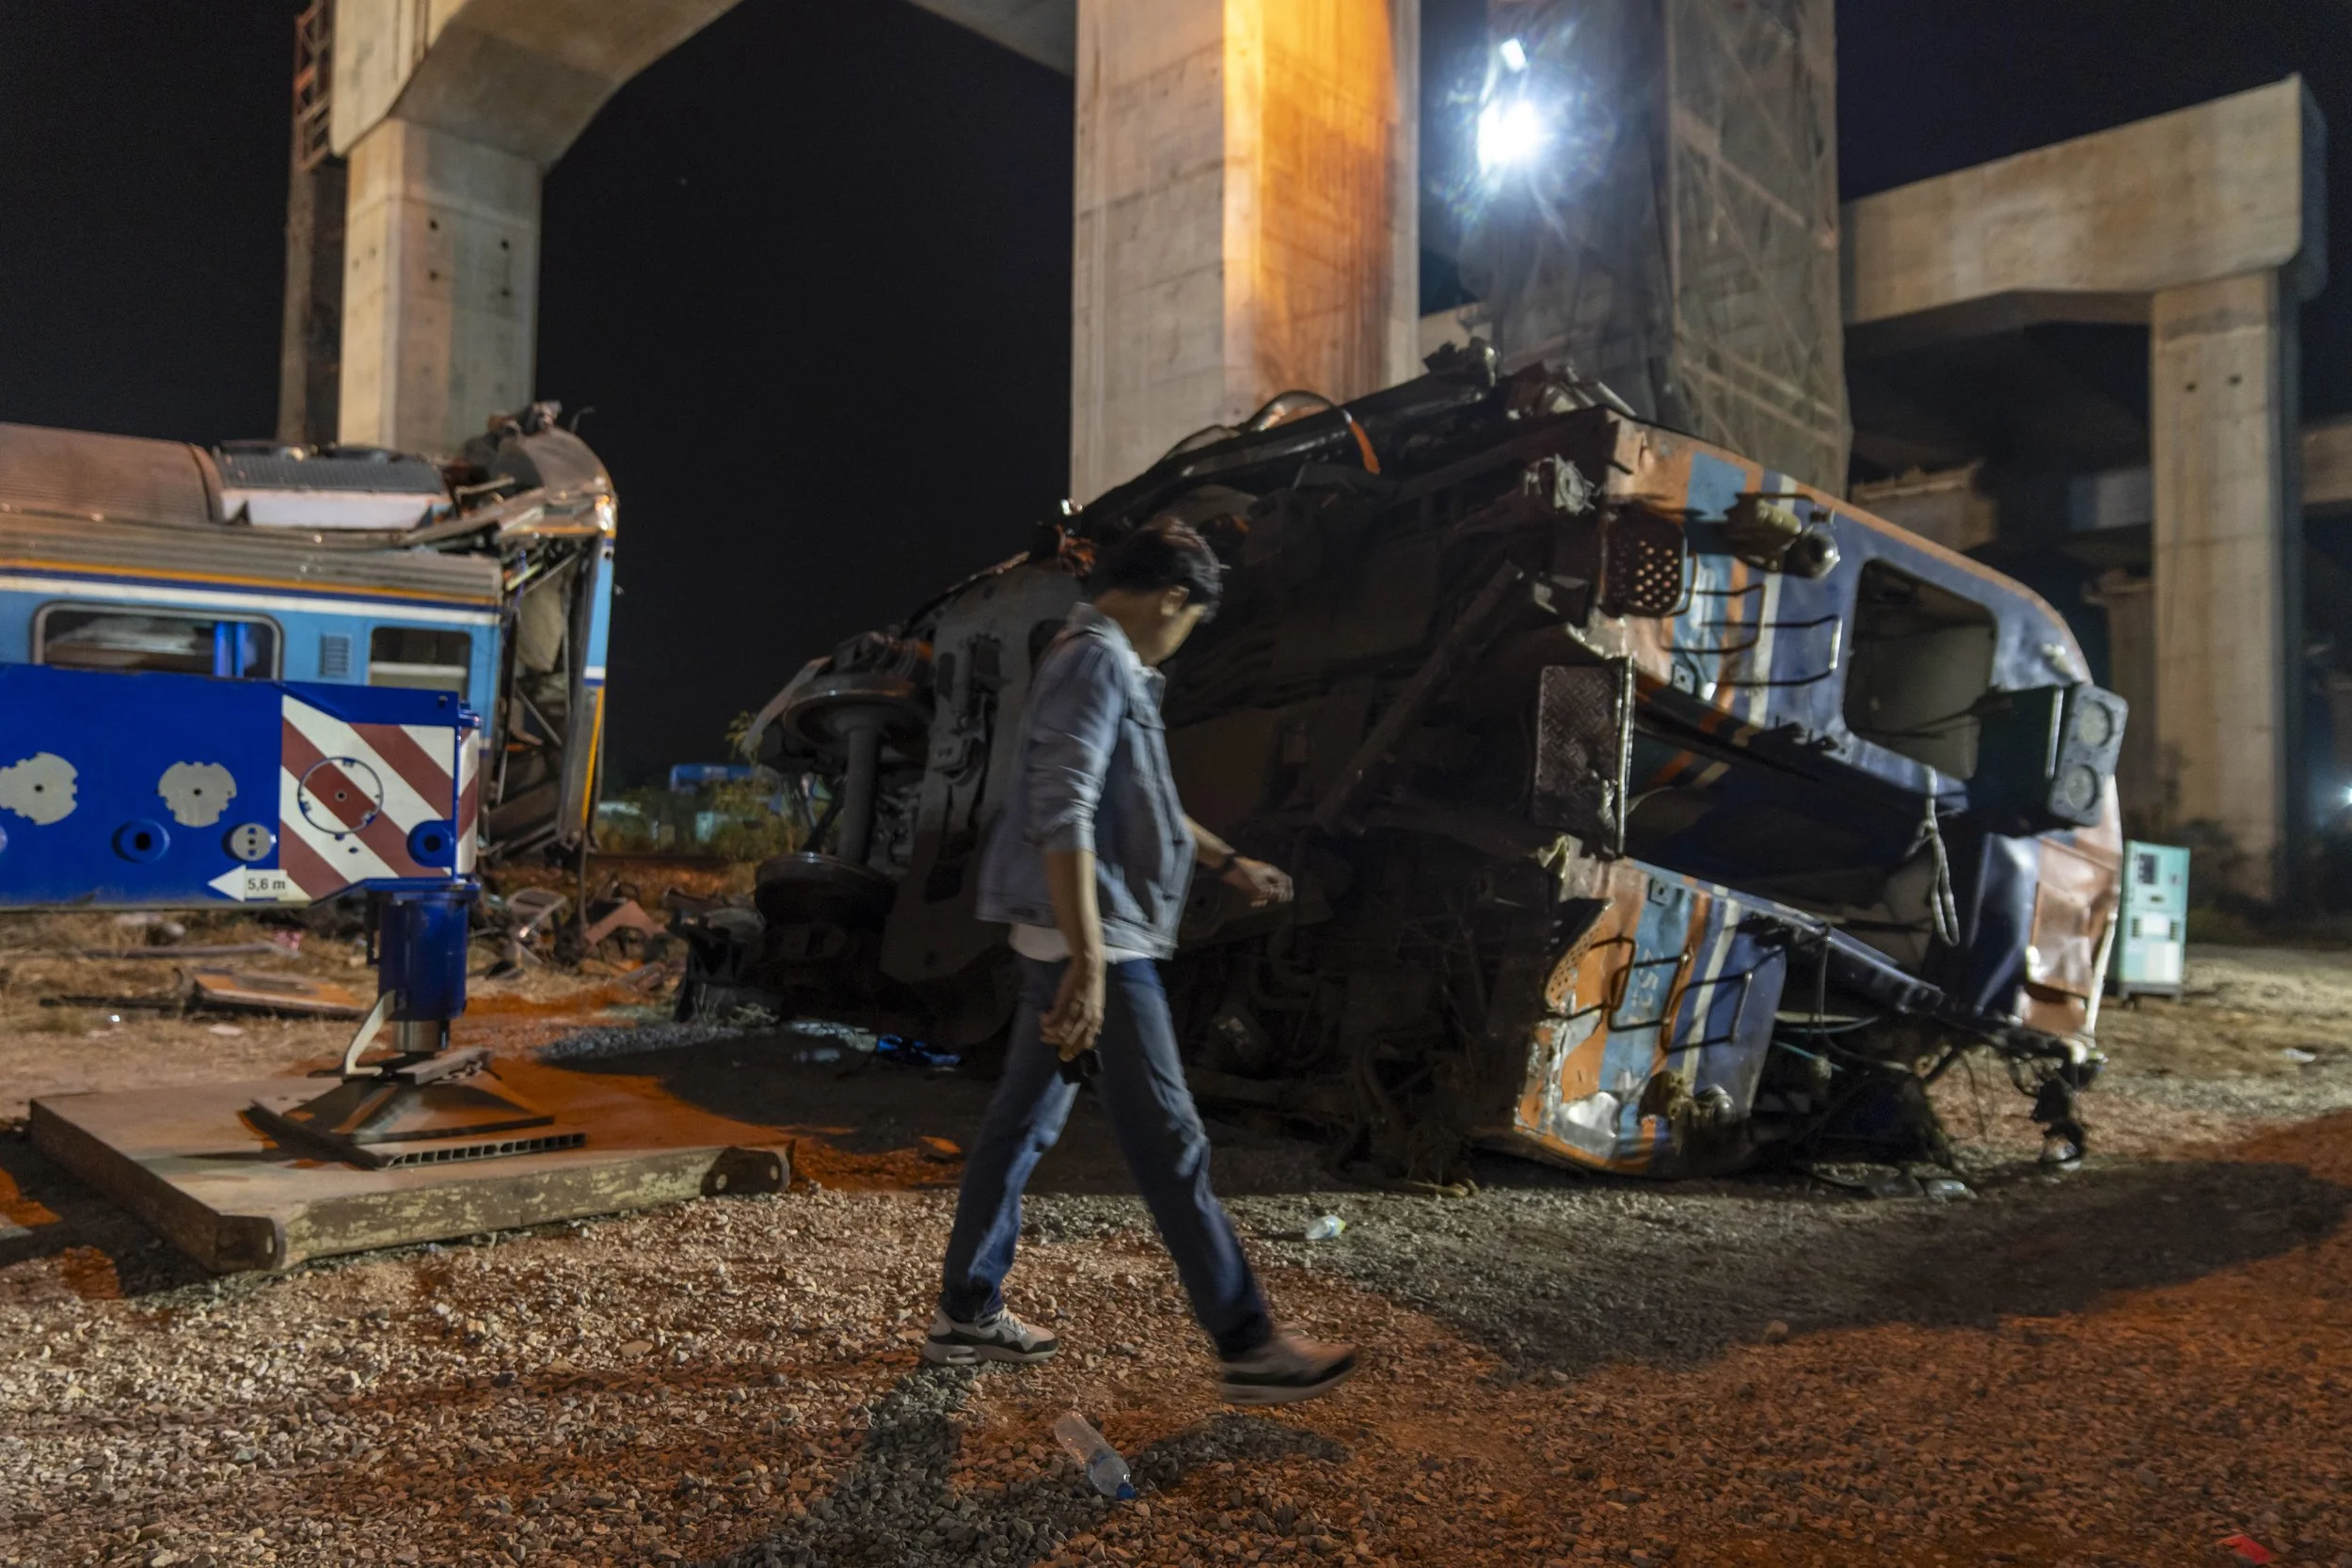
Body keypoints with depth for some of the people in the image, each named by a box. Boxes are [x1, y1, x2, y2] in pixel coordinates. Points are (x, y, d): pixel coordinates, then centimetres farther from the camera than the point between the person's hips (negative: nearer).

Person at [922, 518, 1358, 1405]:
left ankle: (967, 1314, 26)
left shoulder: (1104, 663, 17)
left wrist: (1228, 863, 36)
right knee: (1169, 1146, -5)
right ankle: (1248, 1347, 3)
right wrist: (1087, 965, -30)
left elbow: (1139, 803, 30)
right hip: (1094, 942, -11)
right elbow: (1062, 817, -25)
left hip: (1075, 941, 11)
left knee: (1021, 1124, 15)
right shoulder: (1098, 662, -15)